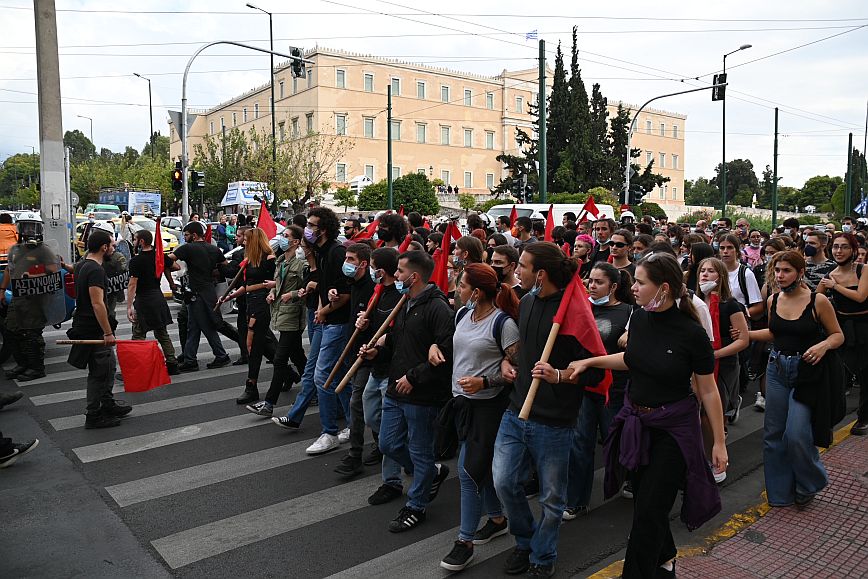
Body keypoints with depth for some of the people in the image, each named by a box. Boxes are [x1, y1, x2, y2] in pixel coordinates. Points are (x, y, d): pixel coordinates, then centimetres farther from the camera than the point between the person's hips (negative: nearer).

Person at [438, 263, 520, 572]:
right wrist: (435, 345, 6)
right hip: (463, 400, 8)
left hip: (487, 405, -8)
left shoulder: (503, 323, -18)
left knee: (469, 469, -5)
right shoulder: (462, 314, 5)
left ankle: (465, 541, 8)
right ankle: (497, 519, 38)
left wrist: (484, 381, -24)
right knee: (481, 465, 18)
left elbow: (516, 367, -16)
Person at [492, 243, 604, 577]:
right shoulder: (527, 302, 6)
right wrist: (507, 363, 7)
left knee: (552, 498, 10)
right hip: (516, 412, 6)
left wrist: (558, 375, -29)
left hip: (553, 421, -6)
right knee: (504, 482, 5)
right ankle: (524, 542, 32)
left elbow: (595, 371, -15)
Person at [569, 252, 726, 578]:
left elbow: (708, 391, -9)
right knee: (645, 501, 20)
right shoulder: (639, 319, -4)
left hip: (672, 429, -6)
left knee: (648, 512, 1)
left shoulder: (691, 333, -19)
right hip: (635, 422, 6)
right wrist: (591, 361, 6)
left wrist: (719, 442, -4)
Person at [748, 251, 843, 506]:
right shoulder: (773, 300, 4)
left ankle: (809, 483, 20)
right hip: (777, 369, 5)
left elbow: (838, 335, -2)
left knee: (796, 433, -11)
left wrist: (824, 345, -22)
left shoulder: (817, 301, -11)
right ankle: (780, 491, 24)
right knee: (773, 433, 7)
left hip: (806, 372, -5)